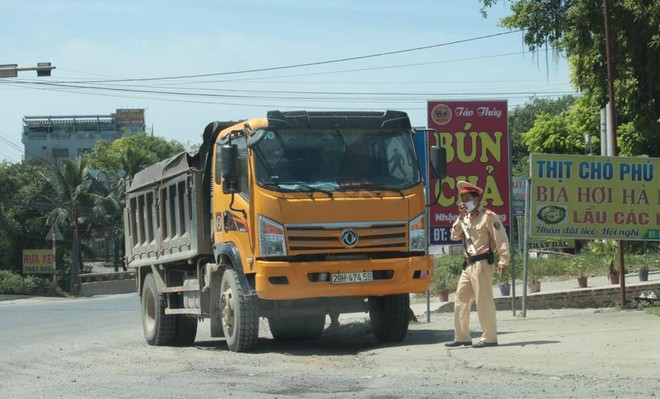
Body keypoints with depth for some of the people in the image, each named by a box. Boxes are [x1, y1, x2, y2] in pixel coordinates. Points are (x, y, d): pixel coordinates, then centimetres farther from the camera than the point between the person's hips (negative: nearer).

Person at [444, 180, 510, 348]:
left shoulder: (488, 216, -7)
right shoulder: (466, 217, 18)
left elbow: (501, 240, -12)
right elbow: (455, 236, 10)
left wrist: (503, 261, -19)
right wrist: (460, 218, -1)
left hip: (482, 263, -9)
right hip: (469, 264, 9)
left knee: (484, 300, -7)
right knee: (460, 299, 9)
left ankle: (489, 337, -2)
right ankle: (461, 337, 14)